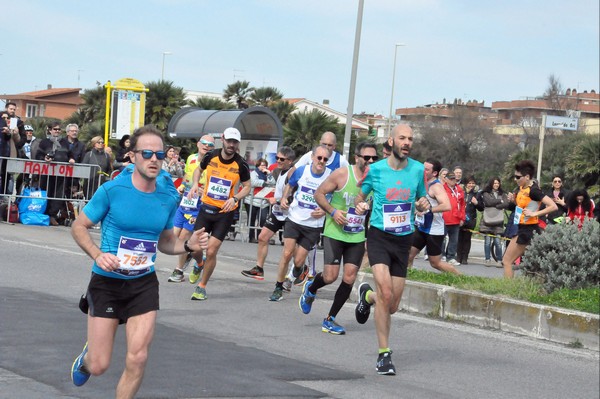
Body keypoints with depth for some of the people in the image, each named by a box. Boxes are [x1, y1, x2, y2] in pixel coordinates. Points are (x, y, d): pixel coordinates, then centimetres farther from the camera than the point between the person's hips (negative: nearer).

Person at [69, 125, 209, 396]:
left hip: (144, 284, 3)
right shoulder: (113, 189, -13)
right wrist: (97, 254, -21)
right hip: (107, 282, -2)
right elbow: (79, 226, -4)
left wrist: (188, 246, -6)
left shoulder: (169, 197, -1)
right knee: (99, 366, 2)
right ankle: (87, 356, 41)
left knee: (137, 359, -10)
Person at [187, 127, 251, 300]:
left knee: (211, 251, -8)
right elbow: (199, 170, 16)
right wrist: (195, 184, -4)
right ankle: (199, 265, 38)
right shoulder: (211, 156, -4)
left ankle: (202, 286, 11)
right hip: (207, 207, 3)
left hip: (225, 212, -2)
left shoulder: (241, 164, -11)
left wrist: (235, 198, -17)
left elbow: (247, 186, 2)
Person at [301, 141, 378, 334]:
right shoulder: (342, 174, -11)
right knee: (330, 276, -8)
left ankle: (330, 319, 11)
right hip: (335, 233, -3)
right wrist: (332, 211, -17)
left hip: (358, 237, 3)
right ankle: (310, 289, 29)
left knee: (349, 279, -3)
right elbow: (319, 193, -3)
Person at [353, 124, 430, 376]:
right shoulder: (375, 170, -5)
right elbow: (359, 197, 8)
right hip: (379, 236, -3)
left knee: (392, 306, 7)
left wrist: (423, 204, -8)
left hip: (404, 240, 3)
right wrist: (360, 205, -15)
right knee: (386, 293, -23)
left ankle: (367, 296, 44)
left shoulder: (418, 170, 1)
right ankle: (384, 354, -10)